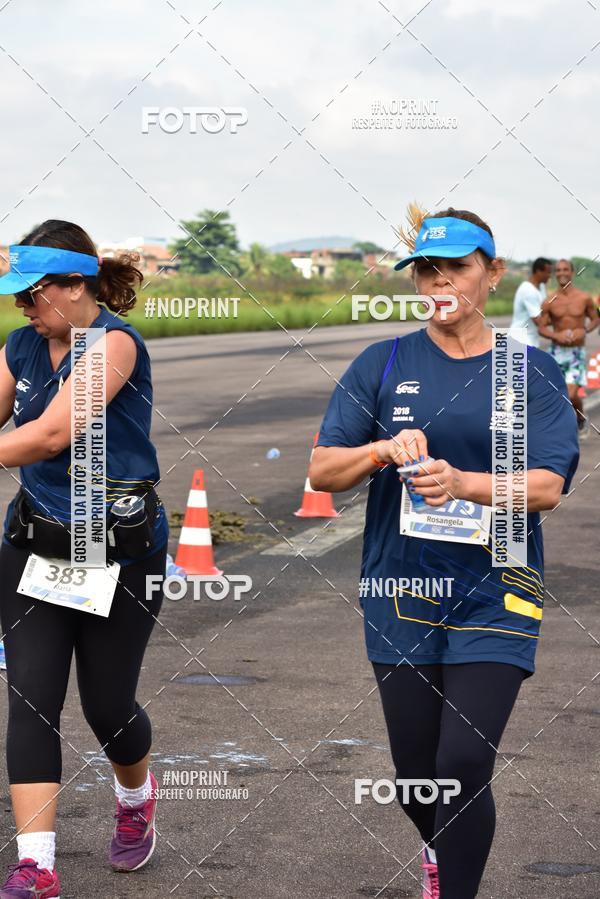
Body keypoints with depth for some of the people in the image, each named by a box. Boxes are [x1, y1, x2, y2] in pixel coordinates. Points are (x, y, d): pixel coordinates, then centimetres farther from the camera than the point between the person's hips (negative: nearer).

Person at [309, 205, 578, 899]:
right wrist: (382, 451, -18)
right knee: (415, 774, 12)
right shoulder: (382, 365, 5)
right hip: (401, 593, 2)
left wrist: (462, 483, -26)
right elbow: (322, 472, 2)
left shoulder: (531, 371, 1)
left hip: (494, 596, -2)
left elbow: (547, 487, -9)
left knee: (464, 765, -15)